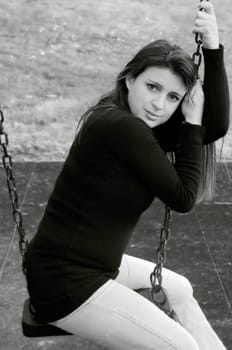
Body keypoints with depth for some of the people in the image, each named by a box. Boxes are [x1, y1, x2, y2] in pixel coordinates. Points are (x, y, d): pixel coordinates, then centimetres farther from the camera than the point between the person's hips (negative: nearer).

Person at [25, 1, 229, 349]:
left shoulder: (136, 121, 4)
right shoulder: (120, 125, -24)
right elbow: (183, 197, -16)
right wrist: (192, 121, -10)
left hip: (93, 263, 10)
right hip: (64, 281, -10)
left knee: (178, 288, 24)